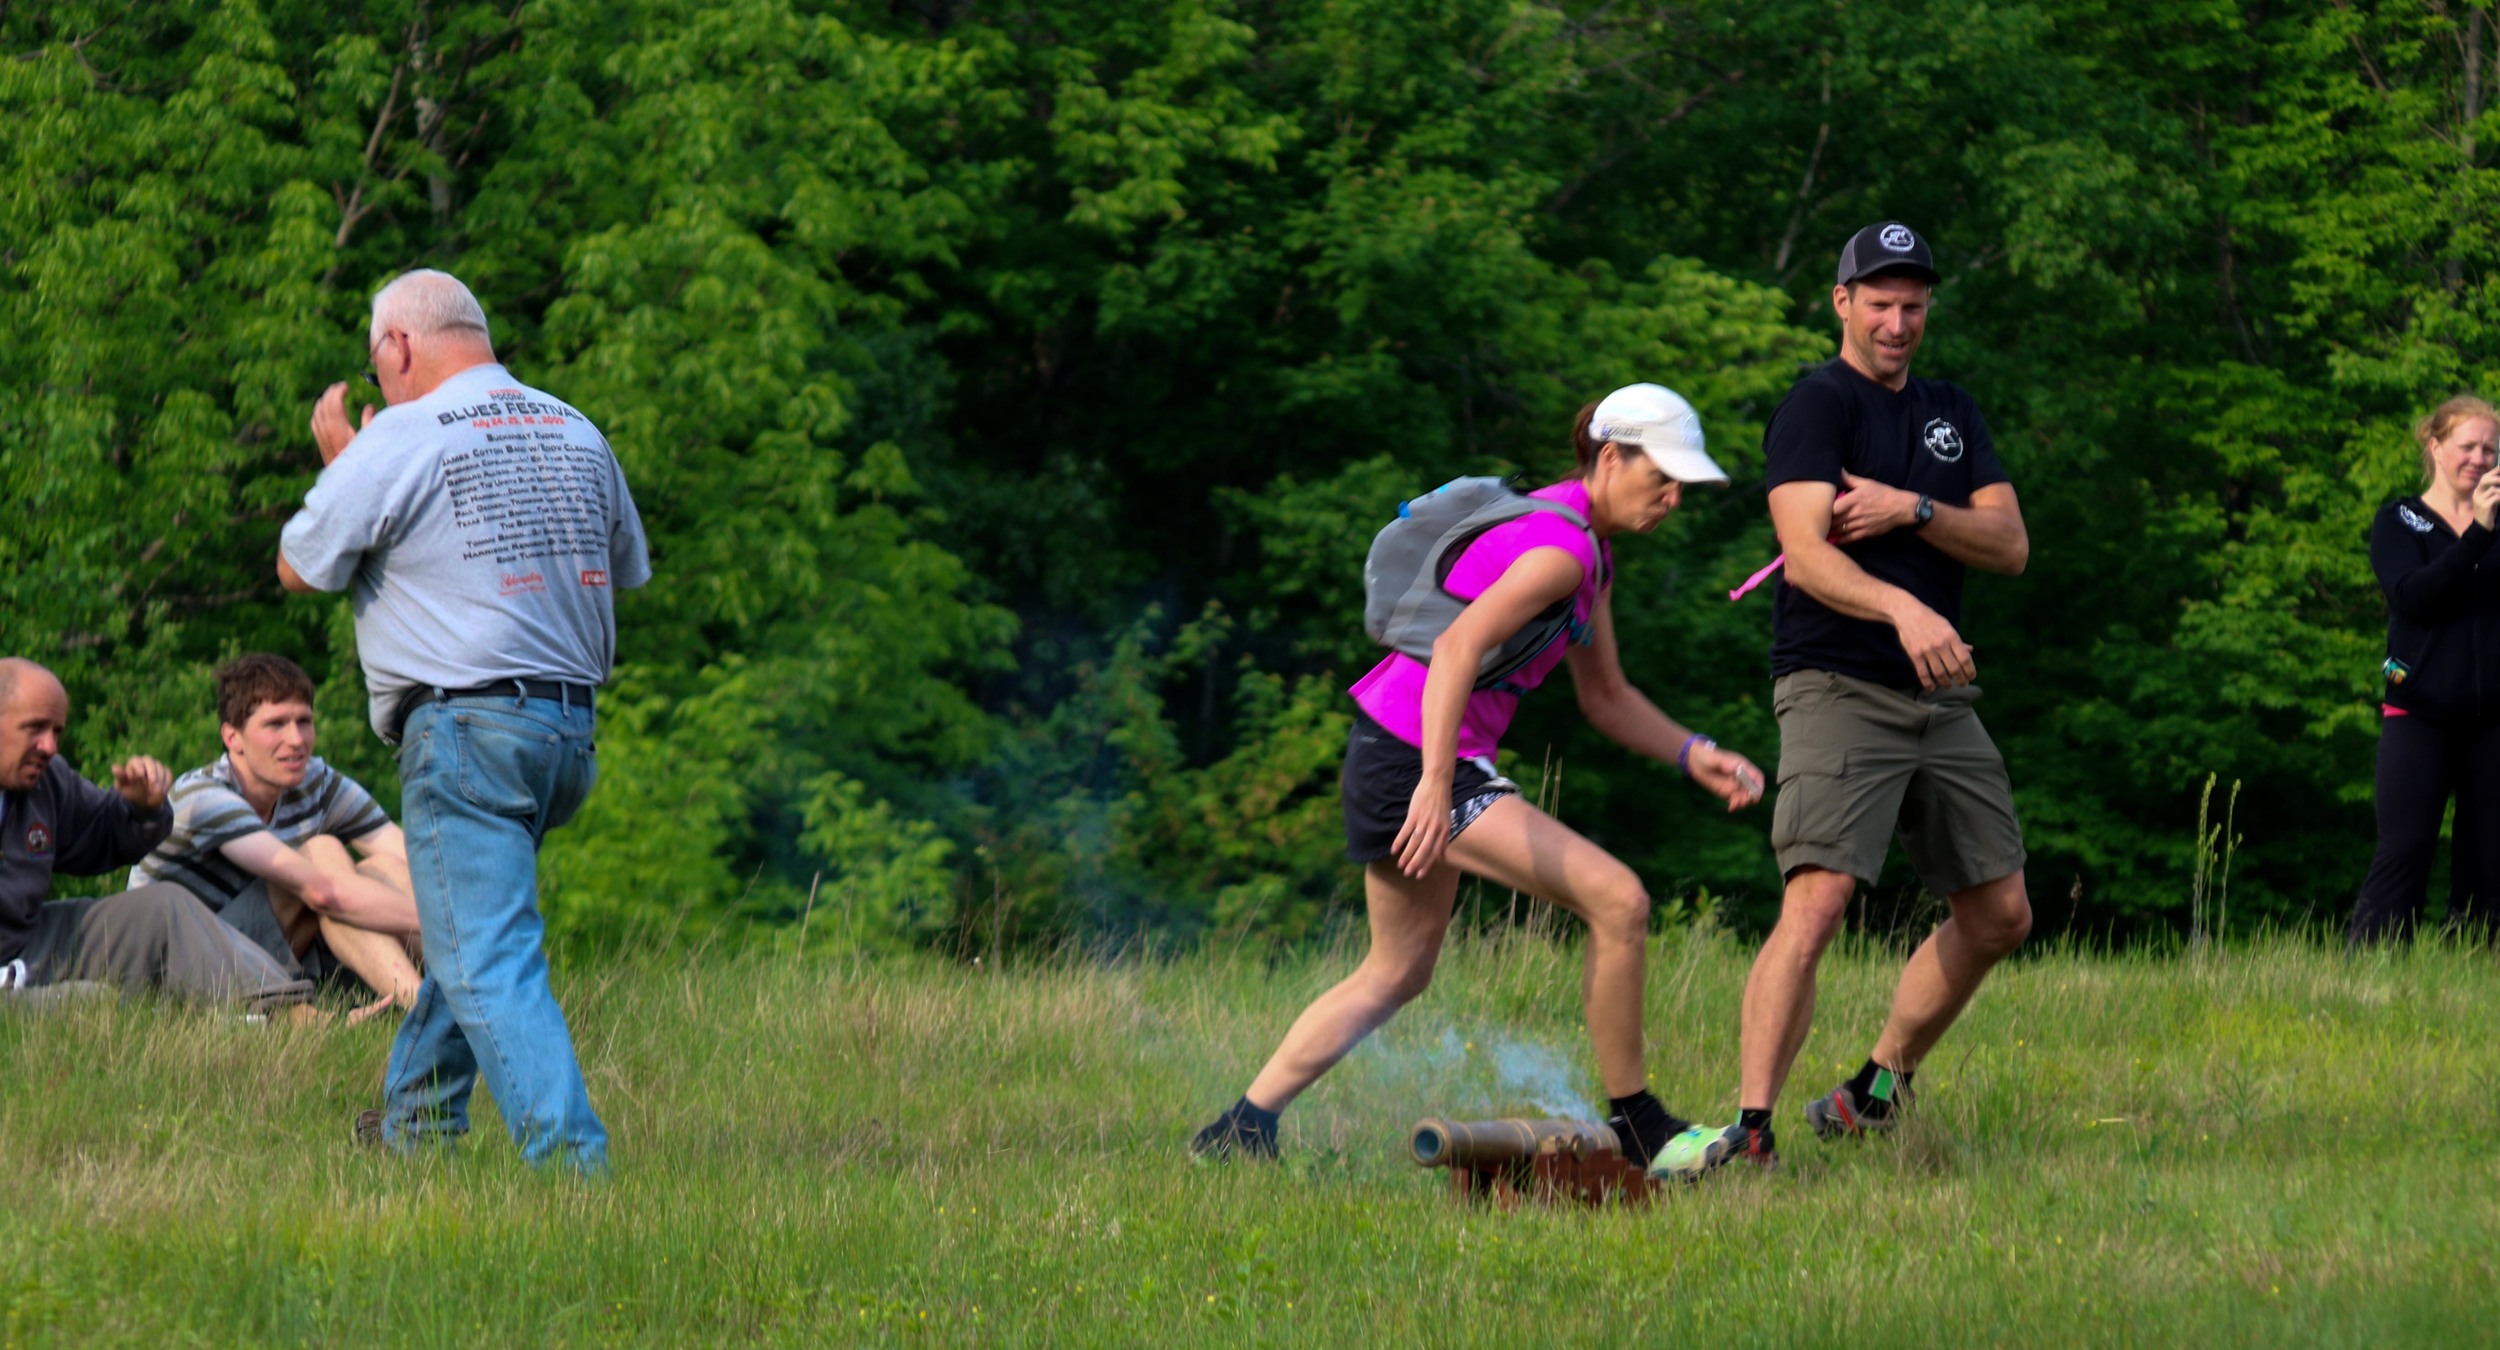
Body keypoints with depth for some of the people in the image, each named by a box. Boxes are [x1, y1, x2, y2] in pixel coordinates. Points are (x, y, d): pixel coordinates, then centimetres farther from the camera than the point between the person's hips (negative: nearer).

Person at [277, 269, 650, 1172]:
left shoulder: (402, 440, -8)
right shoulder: (577, 435, 13)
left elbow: (299, 569, 2)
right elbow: (626, 571, 25)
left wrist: (335, 455, 19)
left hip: (467, 728, -8)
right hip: (571, 729, 8)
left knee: (488, 960, -11)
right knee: (471, 925, 26)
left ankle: (571, 1159, -24)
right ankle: (417, 1119, 36)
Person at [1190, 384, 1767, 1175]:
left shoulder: (1591, 554, 14)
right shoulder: (1562, 548, -18)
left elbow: (1604, 698, 22)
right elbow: (1457, 647, -30)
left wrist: (1692, 755, 8)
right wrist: (1436, 787, -36)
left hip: (1403, 757, 11)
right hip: (1421, 761, -11)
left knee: (1399, 972, 21)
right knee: (1617, 901, -14)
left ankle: (1241, 1128, 23)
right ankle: (1636, 1128, -4)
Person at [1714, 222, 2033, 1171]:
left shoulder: (1950, 413, 17)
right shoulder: (1816, 408, -6)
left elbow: (2010, 545, 7)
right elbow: (1806, 554, -20)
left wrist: (1913, 510, -11)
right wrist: (1904, 607, -38)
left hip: (1941, 699, 8)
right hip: (1838, 692, -8)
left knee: (2000, 915, 10)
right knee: (1816, 903, -22)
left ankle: (1877, 1087, 25)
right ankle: (1750, 1129, -25)